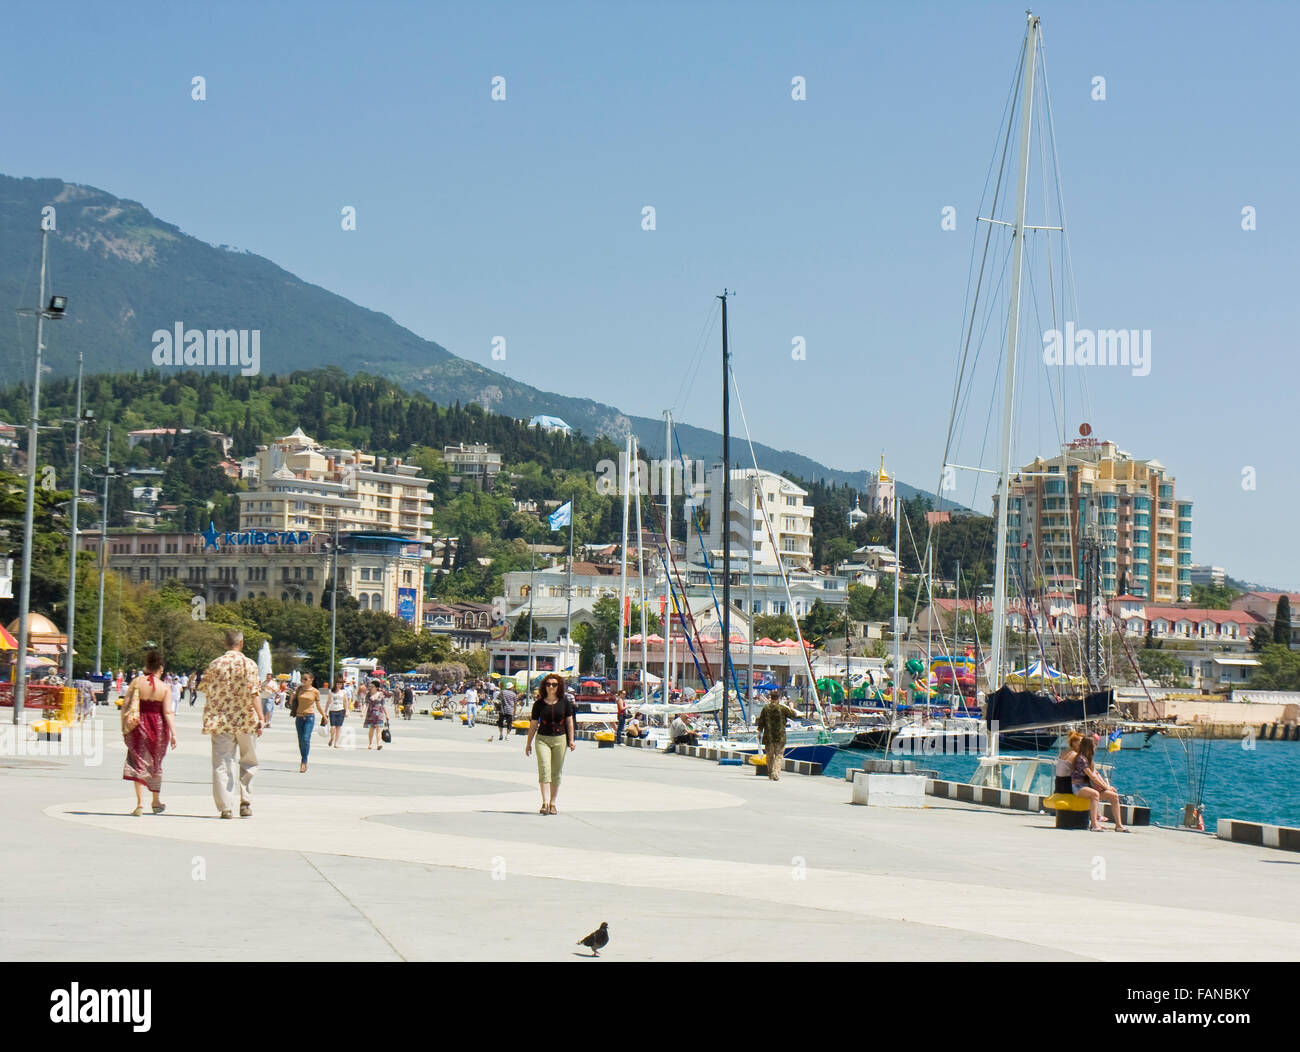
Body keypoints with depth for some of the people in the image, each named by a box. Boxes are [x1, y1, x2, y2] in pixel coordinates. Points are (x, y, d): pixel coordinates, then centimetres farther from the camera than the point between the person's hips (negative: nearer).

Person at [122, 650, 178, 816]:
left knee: (138, 764, 2)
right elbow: (168, 713, -10)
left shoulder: (136, 683, -3)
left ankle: (140, 803, -11)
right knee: (155, 764, 17)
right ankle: (156, 802, 31)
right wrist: (173, 734, -7)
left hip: (138, 727, 0)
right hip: (158, 727, 0)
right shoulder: (165, 688, -6)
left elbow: (125, 707, -2)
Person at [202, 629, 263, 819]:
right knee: (249, 762, 13)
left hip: (220, 722, 2)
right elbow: (253, 693, -12)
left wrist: (210, 720, 16)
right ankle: (246, 803, 8)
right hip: (245, 721, -2)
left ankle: (226, 807, -2)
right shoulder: (248, 664, -5)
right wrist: (260, 718, -11)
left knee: (222, 764, 3)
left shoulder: (214, 665, 4)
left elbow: (207, 693, 6)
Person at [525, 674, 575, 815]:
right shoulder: (539, 704, 2)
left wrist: (571, 740, 2)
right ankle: (545, 803, -20)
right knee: (544, 769, -14)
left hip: (560, 739, 1)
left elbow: (569, 721, 8)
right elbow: (533, 724, 7)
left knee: (556, 773, 5)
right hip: (542, 739, -1)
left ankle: (552, 804, 12)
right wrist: (528, 743, 9)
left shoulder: (565, 702, 3)